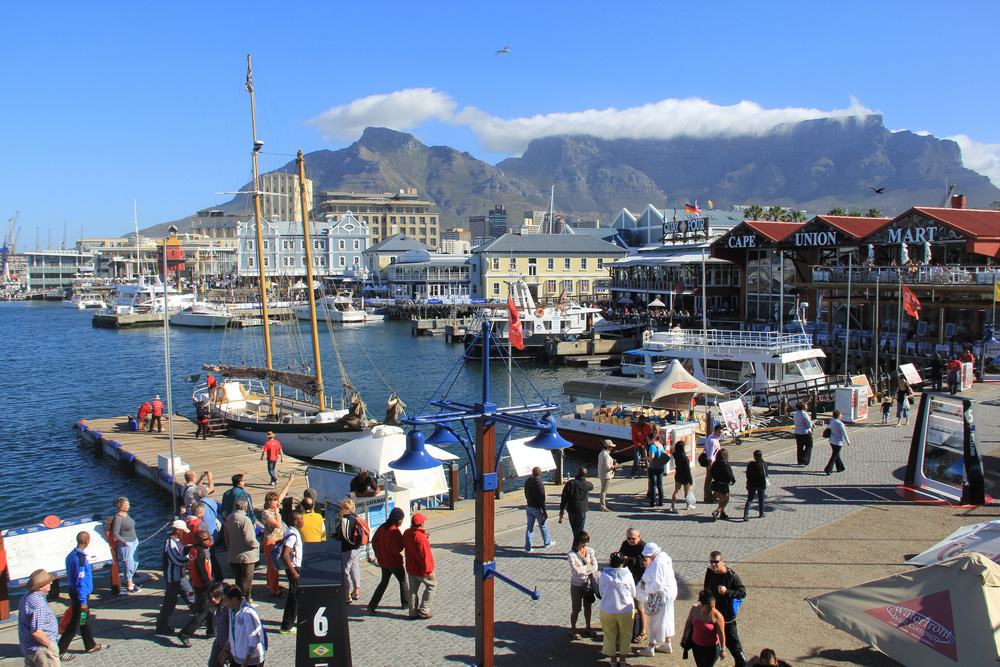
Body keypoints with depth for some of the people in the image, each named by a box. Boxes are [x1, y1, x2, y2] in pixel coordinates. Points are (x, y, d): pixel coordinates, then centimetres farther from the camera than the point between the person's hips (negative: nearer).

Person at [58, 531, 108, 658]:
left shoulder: (71, 555, 4)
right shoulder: (80, 557, -24)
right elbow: (81, 581, -24)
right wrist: (83, 601, -22)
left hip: (74, 591, 9)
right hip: (81, 594, -9)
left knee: (84, 620, 19)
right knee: (75, 624, 1)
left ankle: (91, 645, 31)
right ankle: (60, 651, 8)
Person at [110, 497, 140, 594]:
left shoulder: (126, 514, 4)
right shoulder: (117, 518, -21)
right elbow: (115, 534, -21)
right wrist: (125, 542, -17)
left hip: (134, 542, 9)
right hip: (126, 545, -9)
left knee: (135, 563, 19)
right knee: (129, 565, 3)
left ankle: (129, 582, 35)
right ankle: (129, 587, 17)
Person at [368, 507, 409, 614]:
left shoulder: (382, 527, 0)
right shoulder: (395, 531, -24)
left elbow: (374, 541, 10)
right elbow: (398, 548, -27)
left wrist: (379, 555, 19)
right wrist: (402, 540, -12)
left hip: (383, 561, 7)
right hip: (395, 562, -7)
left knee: (384, 582, 18)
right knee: (403, 581, 15)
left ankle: (372, 606, 12)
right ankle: (405, 603, 26)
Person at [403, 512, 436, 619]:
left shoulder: (406, 533, -1)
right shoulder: (420, 537, -28)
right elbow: (424, 555, -26)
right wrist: (429, 570, -17)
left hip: (410, 567, 8)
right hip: (421, 570, -7)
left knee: (413, 589, 17)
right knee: (431, 585, 12)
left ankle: (413, 612, 24)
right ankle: (423, 610, 12)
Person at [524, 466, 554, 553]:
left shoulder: (527, 482, 1)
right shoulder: (540, 484, -21)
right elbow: (542, 499, -20)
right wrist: (544, 511, -15)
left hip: (529, 507, 6)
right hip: (537, 508, -5)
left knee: (529, 527, 8)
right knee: (543, 526, 15)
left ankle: (527, 548, 6)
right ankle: (547, 543, 33)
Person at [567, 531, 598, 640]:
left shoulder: (590, 551, -6)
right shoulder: (571, 554, -20)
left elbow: (595, 568, -9)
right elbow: (577, 571, -27)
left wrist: (582, 569, -20)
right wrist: (588, 567, -15)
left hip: (588, 583, 4)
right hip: (577, 585, -4)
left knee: (587, 606, 19)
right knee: (576, 609, 7)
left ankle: (588, 628, 38)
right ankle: (573, 630, 25)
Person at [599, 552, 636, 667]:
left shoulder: (604, 575, -14)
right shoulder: (628, 575, -14)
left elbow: (601, 592, -2)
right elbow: (633, 594, -3)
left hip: (607, 610, 0)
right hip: (625, 609, 0)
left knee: (610, 635, 18)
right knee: (625, 635, 21)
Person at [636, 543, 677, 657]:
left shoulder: (657, 564, -28)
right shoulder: (664, 556, 1)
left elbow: (657, 584, -29)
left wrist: (644, 586, -16)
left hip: (661, 596, -10)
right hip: (668, 593, 10)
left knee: (656, 621, 4)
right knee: (666, 619, 21)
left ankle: (651, 648, 16)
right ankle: (667, 645, 35)